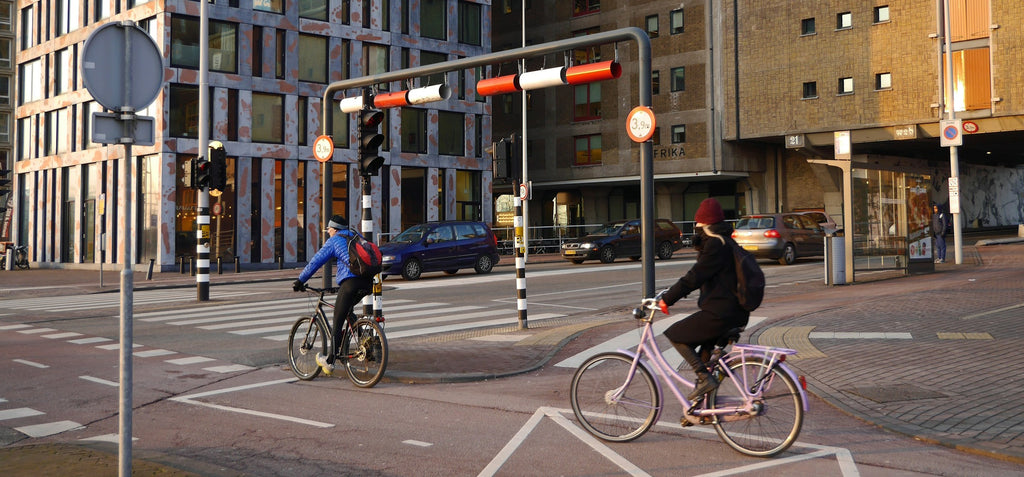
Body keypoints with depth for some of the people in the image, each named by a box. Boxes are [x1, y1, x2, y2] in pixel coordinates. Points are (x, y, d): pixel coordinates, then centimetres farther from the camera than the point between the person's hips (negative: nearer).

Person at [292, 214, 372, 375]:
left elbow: (315, 262, 6)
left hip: (350, 282, -7)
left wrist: (300, 281, 14)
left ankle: (330, 362, 2)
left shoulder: (334, 241, 8)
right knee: (347, 309, 30)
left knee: (337, 322, 0)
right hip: (368, 282, 7)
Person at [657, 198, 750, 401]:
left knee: (675, 335, -1)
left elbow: (694, 277, -20)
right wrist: (672, 292, 24)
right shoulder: (724, 243, 17)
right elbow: (699, 274, 24)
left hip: (720, 313, -10)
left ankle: (705, 378, -7)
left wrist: (667, 299, -15)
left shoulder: (716, 246, -15)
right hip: (735, 313, 10)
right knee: (705, 352, 23)